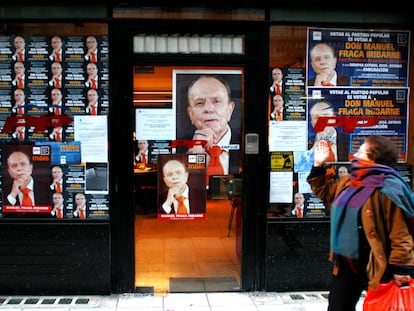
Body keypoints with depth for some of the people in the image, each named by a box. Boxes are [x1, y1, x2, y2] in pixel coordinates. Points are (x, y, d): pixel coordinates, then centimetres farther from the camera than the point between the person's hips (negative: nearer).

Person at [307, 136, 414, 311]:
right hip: (347, 263, 8)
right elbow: (323, 191, 24)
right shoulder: (348, 182, 6)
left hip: (376, 266, -8)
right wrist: (318, 165, 15)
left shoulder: (387, 189, -20)